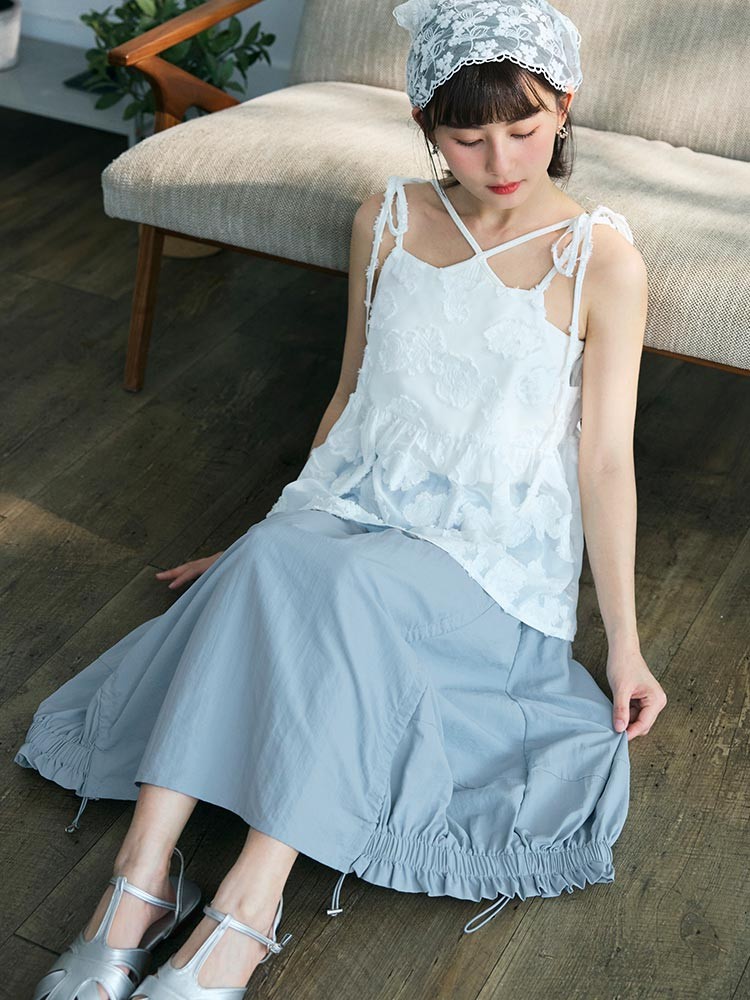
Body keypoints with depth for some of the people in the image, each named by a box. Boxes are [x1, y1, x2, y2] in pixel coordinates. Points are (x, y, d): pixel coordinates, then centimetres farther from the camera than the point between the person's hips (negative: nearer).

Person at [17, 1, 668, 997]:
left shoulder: (603, 261, -5)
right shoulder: (387, 222, 6)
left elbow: (605, 456, -3)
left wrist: (625, 641, -4)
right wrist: (266, 535, 21)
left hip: (489, 554, -3)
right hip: (353, 506, 3)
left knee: (344, 588, -35)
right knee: (267, 564, -32)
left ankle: (247, 909, -33)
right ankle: (142, 876, -33)